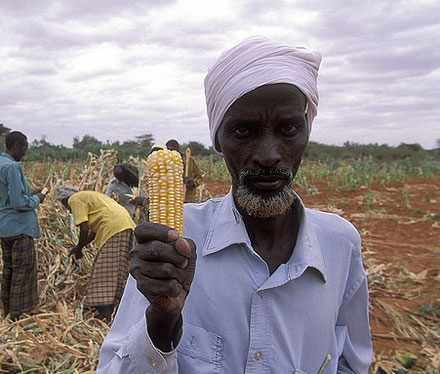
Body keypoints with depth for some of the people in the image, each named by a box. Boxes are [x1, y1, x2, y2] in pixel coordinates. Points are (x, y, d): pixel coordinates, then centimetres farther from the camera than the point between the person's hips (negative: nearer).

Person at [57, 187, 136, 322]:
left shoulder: (75, 199, 5)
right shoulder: (89, 196, 32)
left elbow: (84, 229, -6)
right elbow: (95, 229, 28)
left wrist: (78, 249, 9)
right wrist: (79, 247, 31)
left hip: (115, 228, -10)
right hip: (126, 225, 10)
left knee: (106, 271, -6)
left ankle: (106, 315, -5)